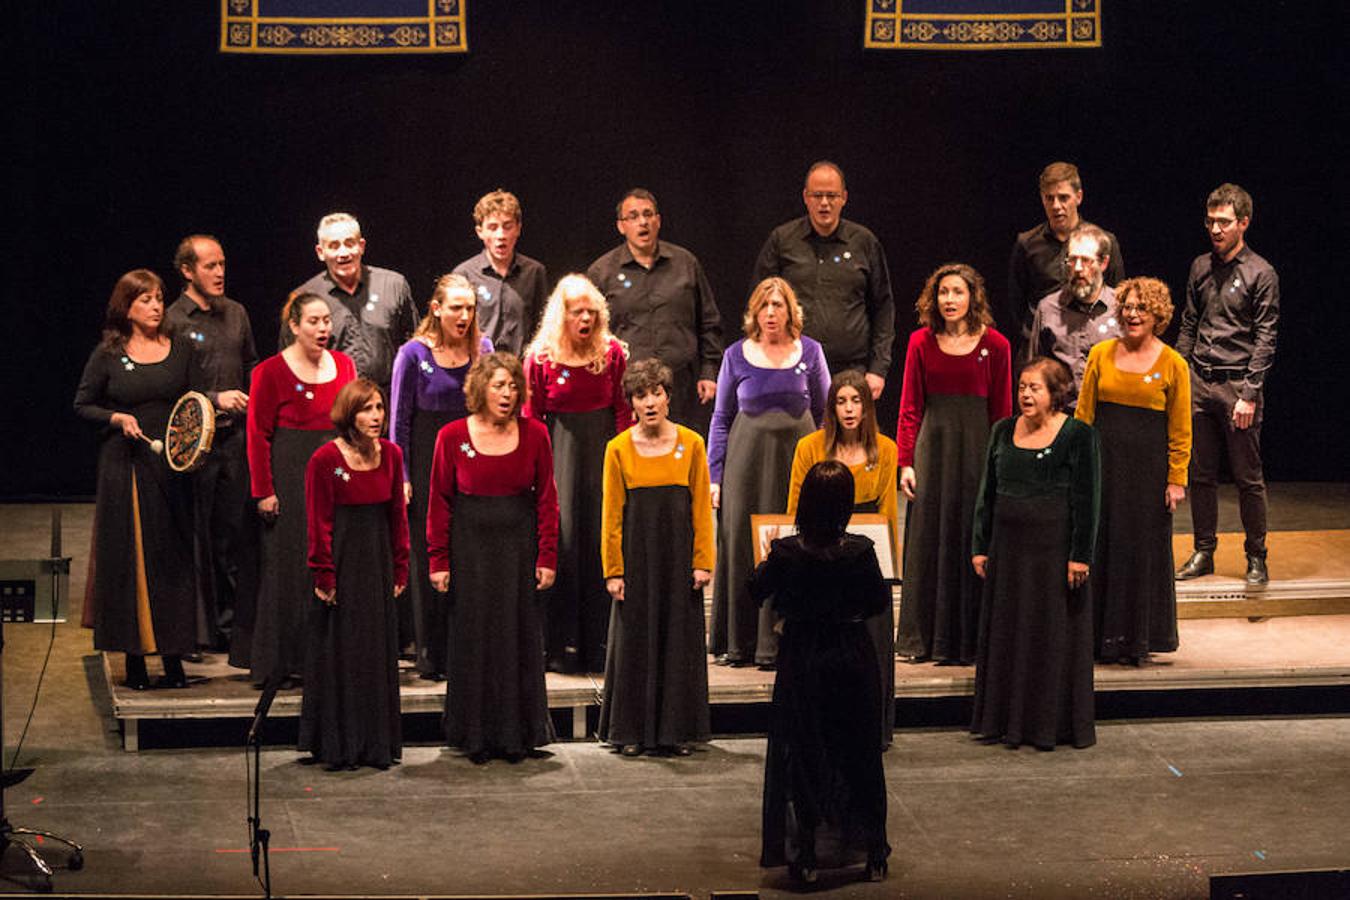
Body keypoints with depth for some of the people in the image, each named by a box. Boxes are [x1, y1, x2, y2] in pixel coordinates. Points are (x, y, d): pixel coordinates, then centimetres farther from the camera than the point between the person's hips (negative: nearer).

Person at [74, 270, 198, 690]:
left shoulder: (180, 349, 7)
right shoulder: (108, 354, 0)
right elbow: (82, 405, 5)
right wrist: (117, 418, -11)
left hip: (172, 465, 2)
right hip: (125, 465, -2)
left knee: (173, 556, 3)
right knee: (129, 557, -1)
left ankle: (173, 658, 8)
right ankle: (134, 659, 4)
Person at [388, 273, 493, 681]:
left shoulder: (482, 349, 5)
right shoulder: (414, 353, -5)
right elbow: (400, 421, -2)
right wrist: (401, 477, -6)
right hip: (427, 462, -3)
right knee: (428, 558, 1)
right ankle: (432, 658, 8)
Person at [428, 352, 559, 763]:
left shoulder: (534, 434, -1)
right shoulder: (453, 436, -4)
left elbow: (546, 499, 2)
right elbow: (440, 502, 0)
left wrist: (547, 557, -2)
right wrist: (438, 560, -3)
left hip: (519, 547, 1)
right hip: (470, 548, -1)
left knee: (519, 637, 4)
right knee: (473, 637, 4)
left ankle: (518, 734, 15)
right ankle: (476, 736, 14)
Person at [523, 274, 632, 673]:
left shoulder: (613, 352, 2)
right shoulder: (540, 359, -1)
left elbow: (623, 409, 5)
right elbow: (531, 417, 1)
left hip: (604, 447, 1)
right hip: (559, 450, -1)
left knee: (603, 537, 0)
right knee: (562, 538, -3)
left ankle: (602, 643, 8)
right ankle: (563, 645, 2)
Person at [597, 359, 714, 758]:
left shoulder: (691, 443, 1)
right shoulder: (619, 449, -2)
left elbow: (702, 508, 2)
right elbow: (612, 515, -1)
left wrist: (703, 561, -3)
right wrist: (613, 570, -4)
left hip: (679, 554, 1)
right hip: (636, 555, -1)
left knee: (680, 638, 5)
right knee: (635, 638, 3)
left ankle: (677, 729, 14)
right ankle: (632, 731, 11)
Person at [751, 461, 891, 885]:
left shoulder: (786, 552, -15)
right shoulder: (859, 551, -15)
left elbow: (756, 591, 0)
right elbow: (880, 602, -4)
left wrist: (766, 560, 17)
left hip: (802, 661, 0)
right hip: (852, 658, 1)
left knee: (801, 756, 10)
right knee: (858, 753, 13)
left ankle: (804, 856, 9)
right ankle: (873, 854, 19)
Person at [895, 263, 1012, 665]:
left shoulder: (994, 345, 0)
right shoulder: (922, 342, 4)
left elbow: (1002, 412, 1)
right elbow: (910, 407, 5)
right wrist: (906, 461, -3)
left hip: (976, 444, -1)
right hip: (932, 442, 1)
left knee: (969, 538, 0)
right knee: (927, 538, 4)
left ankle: (962, 639, 8)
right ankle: (922, 639, 11)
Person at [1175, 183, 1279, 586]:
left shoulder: (1260, 274, -5)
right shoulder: (1200, 268, 11)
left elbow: (1265, 340, -7)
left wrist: (1249, 394, -13)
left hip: (1238, 384, -5)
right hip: (1199, 383, 5)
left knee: (1248, 477, 0)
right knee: (1201, 474, 8)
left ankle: (1256, 557, 8)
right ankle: (1204, 552, 17)